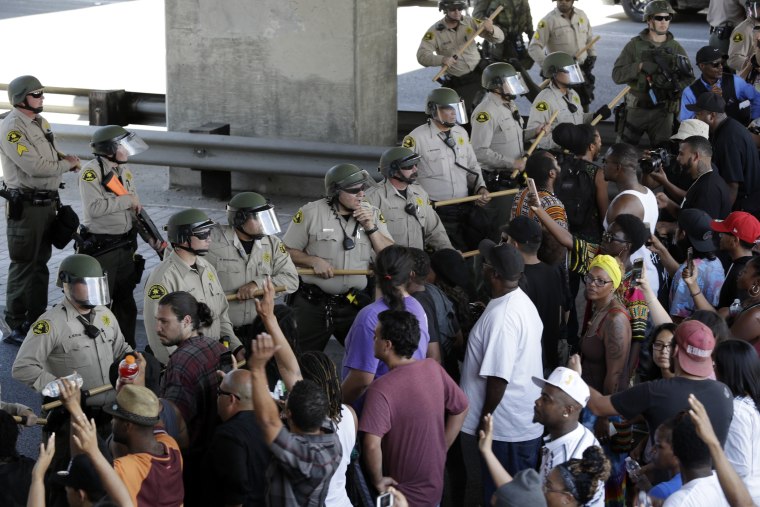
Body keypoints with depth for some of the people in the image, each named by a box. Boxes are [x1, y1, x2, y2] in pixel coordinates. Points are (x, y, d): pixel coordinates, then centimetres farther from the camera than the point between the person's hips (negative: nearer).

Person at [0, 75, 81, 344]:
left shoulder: (41, 122, 12)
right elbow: (35, 167, -24)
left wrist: (65, 159, 0)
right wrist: (67, 164, -11)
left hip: (47, 202, 9)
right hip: (25, 205, -9)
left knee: (40, 263, 16)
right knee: (23, 266, -3)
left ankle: (36, 320, 27)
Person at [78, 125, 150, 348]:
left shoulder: (125, 171, 10)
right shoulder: (92, 171, -15)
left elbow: (135, 210, 16)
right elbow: (93, 208, -27)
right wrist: (126, 200, -20)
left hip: (126, 245, 8)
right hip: (101, 247, -8)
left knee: (126, 300, 15)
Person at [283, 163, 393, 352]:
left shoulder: (373, 215, 5)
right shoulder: (310, 213, -5)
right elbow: (287, 251, -1)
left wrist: (371, 228, -10)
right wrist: (314, 261, -16)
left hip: (355, 305, 2)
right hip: (312, 305, -2)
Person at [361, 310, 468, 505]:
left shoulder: (381, 389, -26)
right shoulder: (434, 368, -7)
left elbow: (372, 445, -34)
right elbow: (461, 408, 6)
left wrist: (378, 480, -18)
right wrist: (441, 449, 10)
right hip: (434, 489, 6)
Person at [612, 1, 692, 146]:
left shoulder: (676, 48, 5)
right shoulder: (635, 45, 0)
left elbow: (689, 79, 0)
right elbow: (617, 75, -7)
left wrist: (674, 84, -20)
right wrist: (640, 66, -21)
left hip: (663, 111, 1)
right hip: (636, 108, -1)